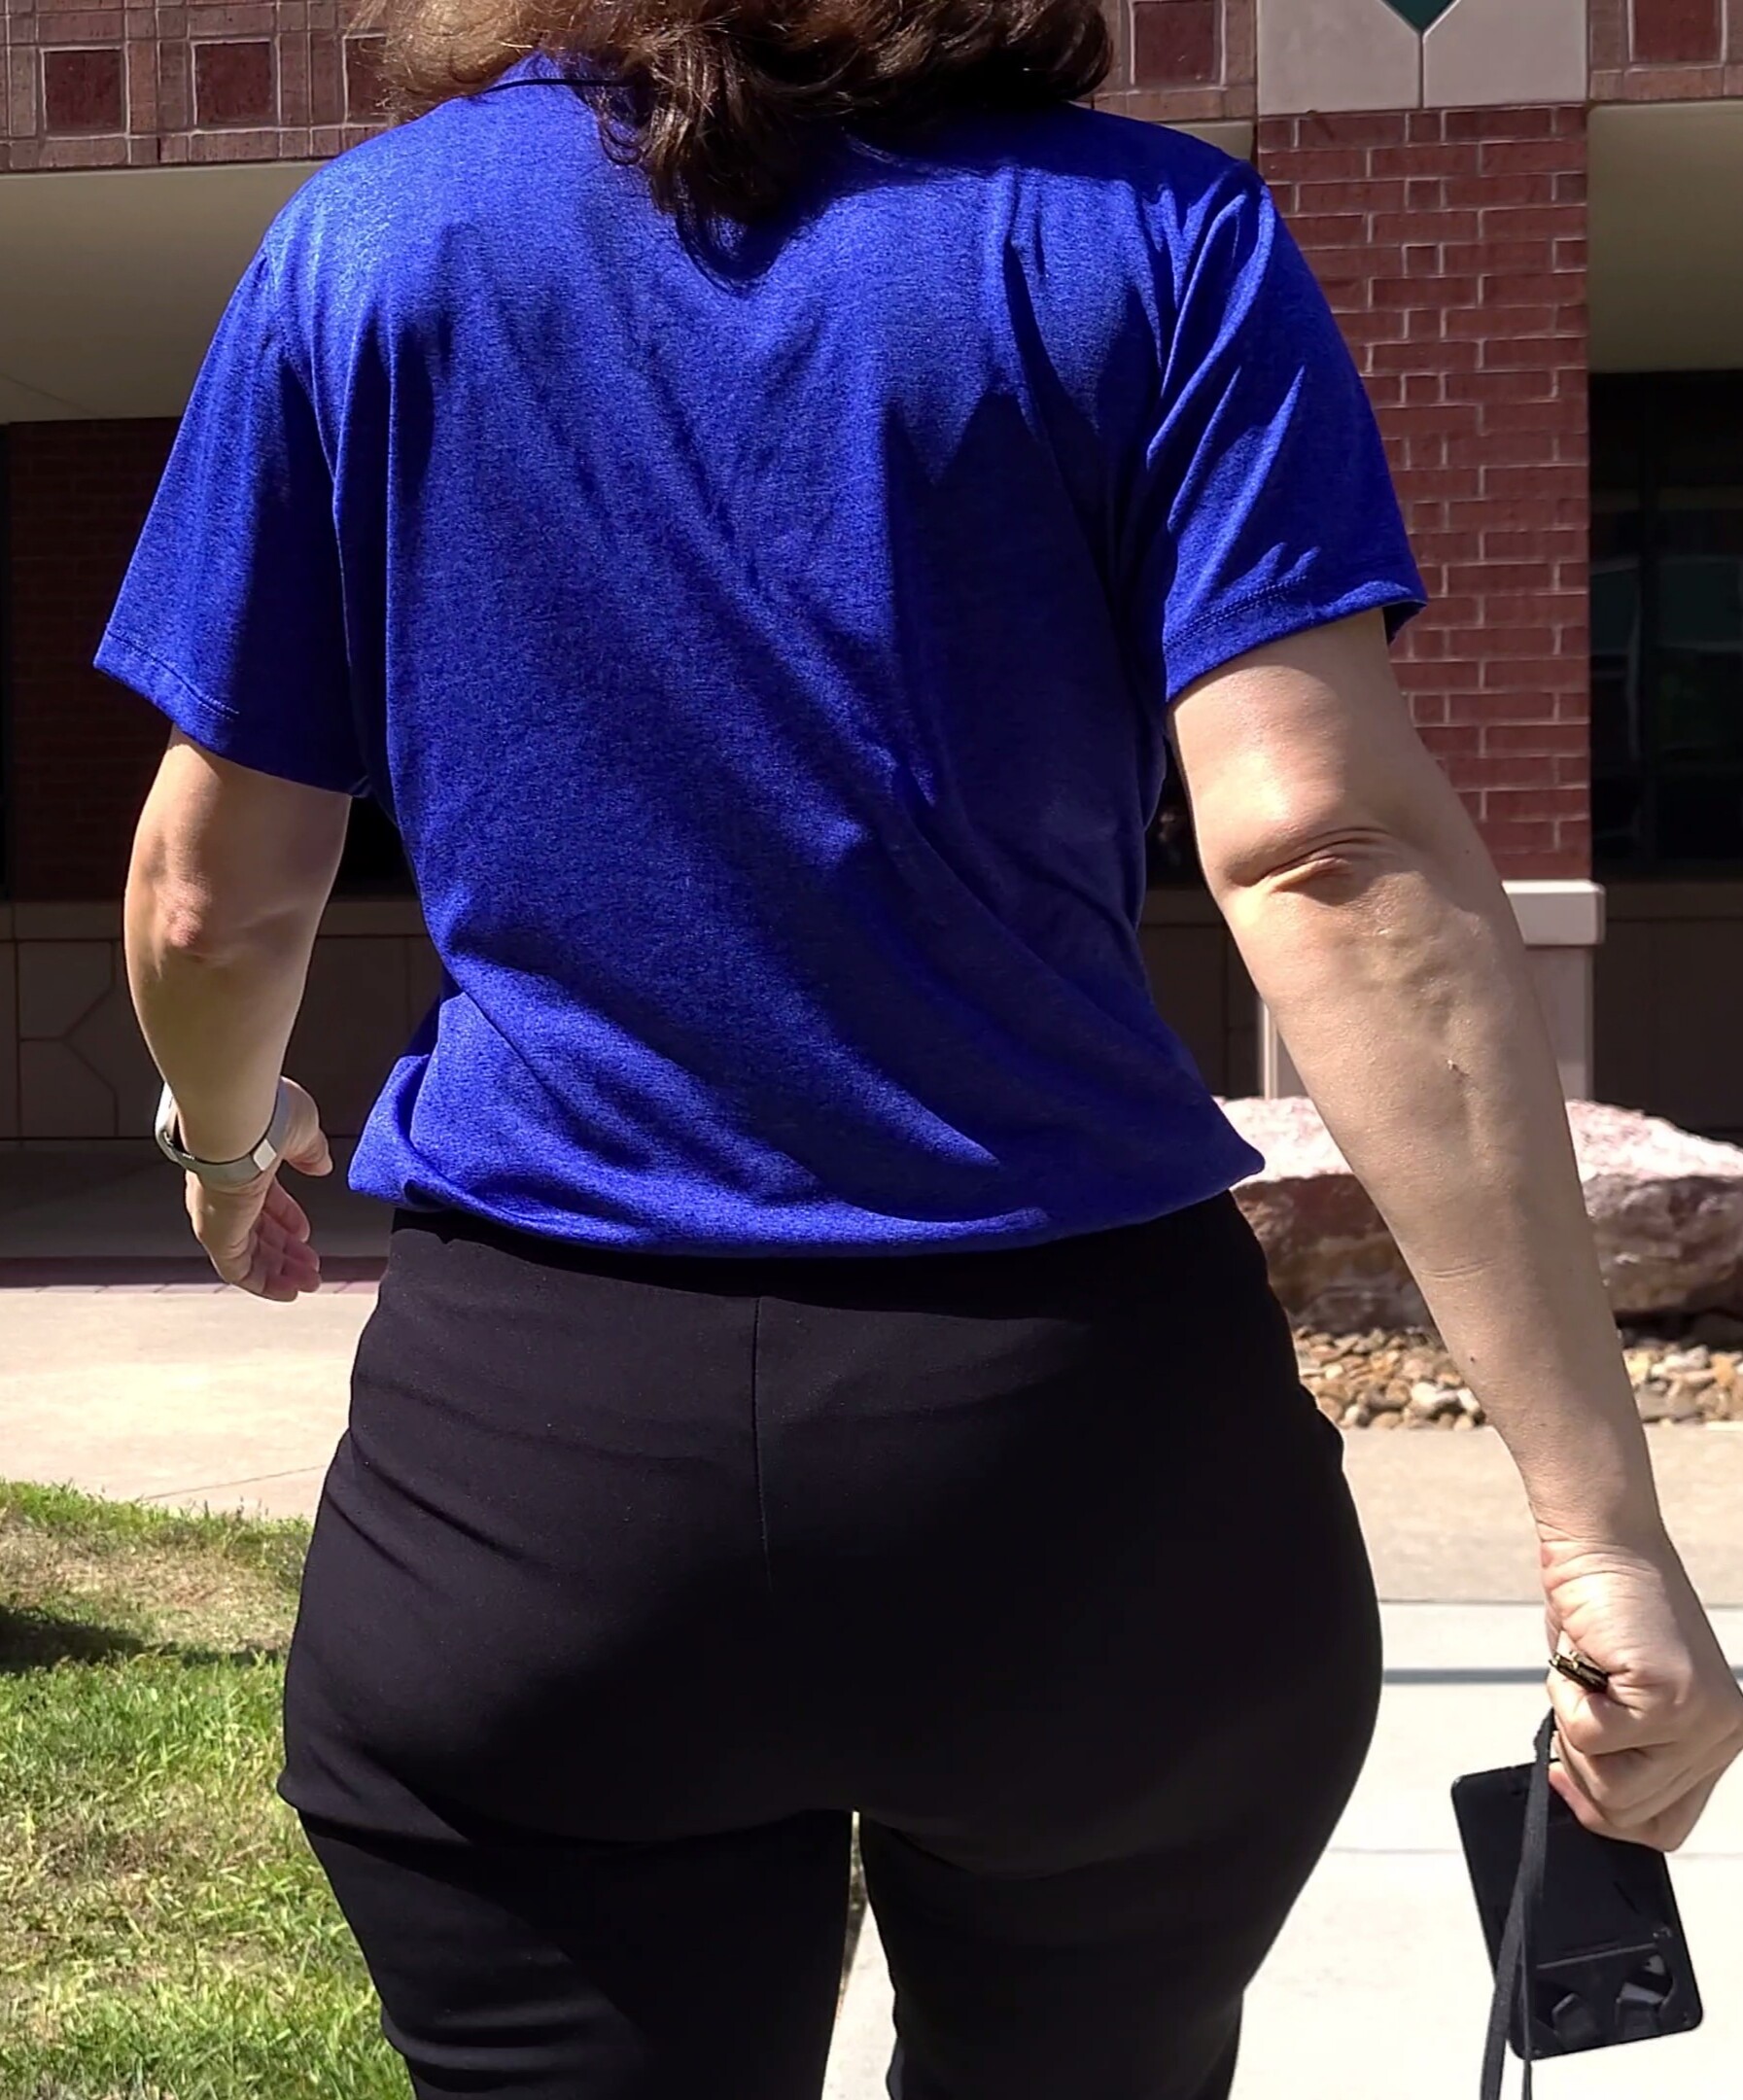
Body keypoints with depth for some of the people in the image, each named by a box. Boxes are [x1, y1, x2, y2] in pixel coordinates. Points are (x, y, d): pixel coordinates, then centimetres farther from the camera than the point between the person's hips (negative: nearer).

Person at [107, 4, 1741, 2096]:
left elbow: (212, 898, 6)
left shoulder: (359, 241, 4)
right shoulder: (1151, 235, -1)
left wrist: (228, 1138, 28)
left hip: (534, 1472, 0)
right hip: (1082, 1446, 1)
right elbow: (1336, 859, -14)